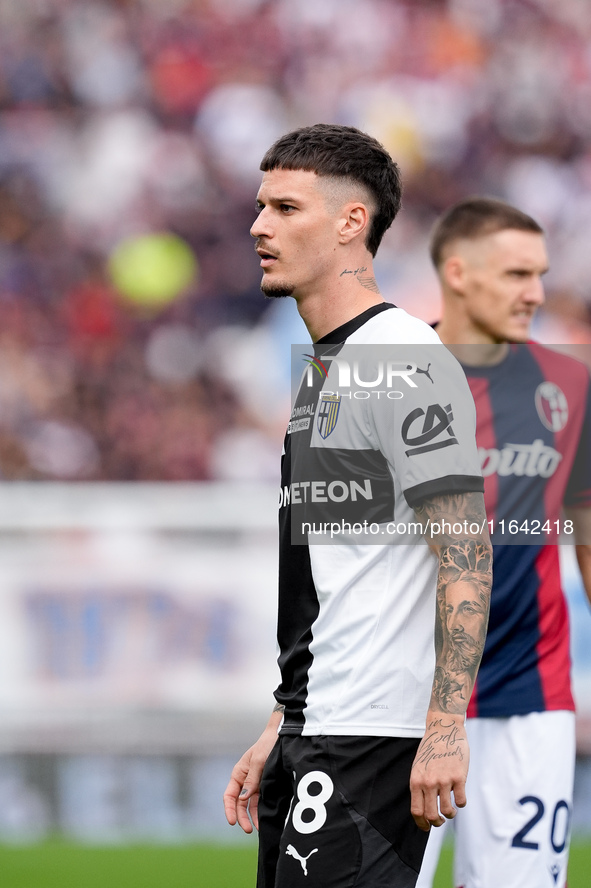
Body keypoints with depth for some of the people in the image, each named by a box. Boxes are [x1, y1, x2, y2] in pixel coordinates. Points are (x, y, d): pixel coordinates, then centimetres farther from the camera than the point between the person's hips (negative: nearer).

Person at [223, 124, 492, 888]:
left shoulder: (404, 361, -12)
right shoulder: (320, 371, 19)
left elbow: (467, 556, -18)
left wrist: (445, 728, -23)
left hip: (374, 737, -10)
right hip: (312, 736, 10)